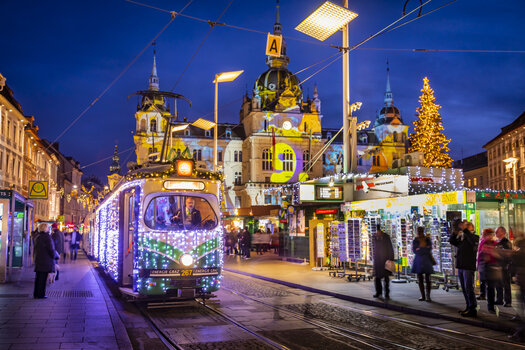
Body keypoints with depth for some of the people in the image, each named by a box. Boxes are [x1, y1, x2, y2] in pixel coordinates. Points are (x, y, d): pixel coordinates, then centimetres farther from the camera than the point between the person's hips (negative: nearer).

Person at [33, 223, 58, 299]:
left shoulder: (37, 237, 11)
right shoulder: (47, 237, -15)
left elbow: (36, 248, 17)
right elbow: (51, 249, -15)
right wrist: (55, 255, 2)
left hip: (38, 260, 8)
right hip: (45, 260, -8)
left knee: (38, 277, 13)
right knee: (43, 278, -3)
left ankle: (36, 294, 18)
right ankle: (40, 294, -1)